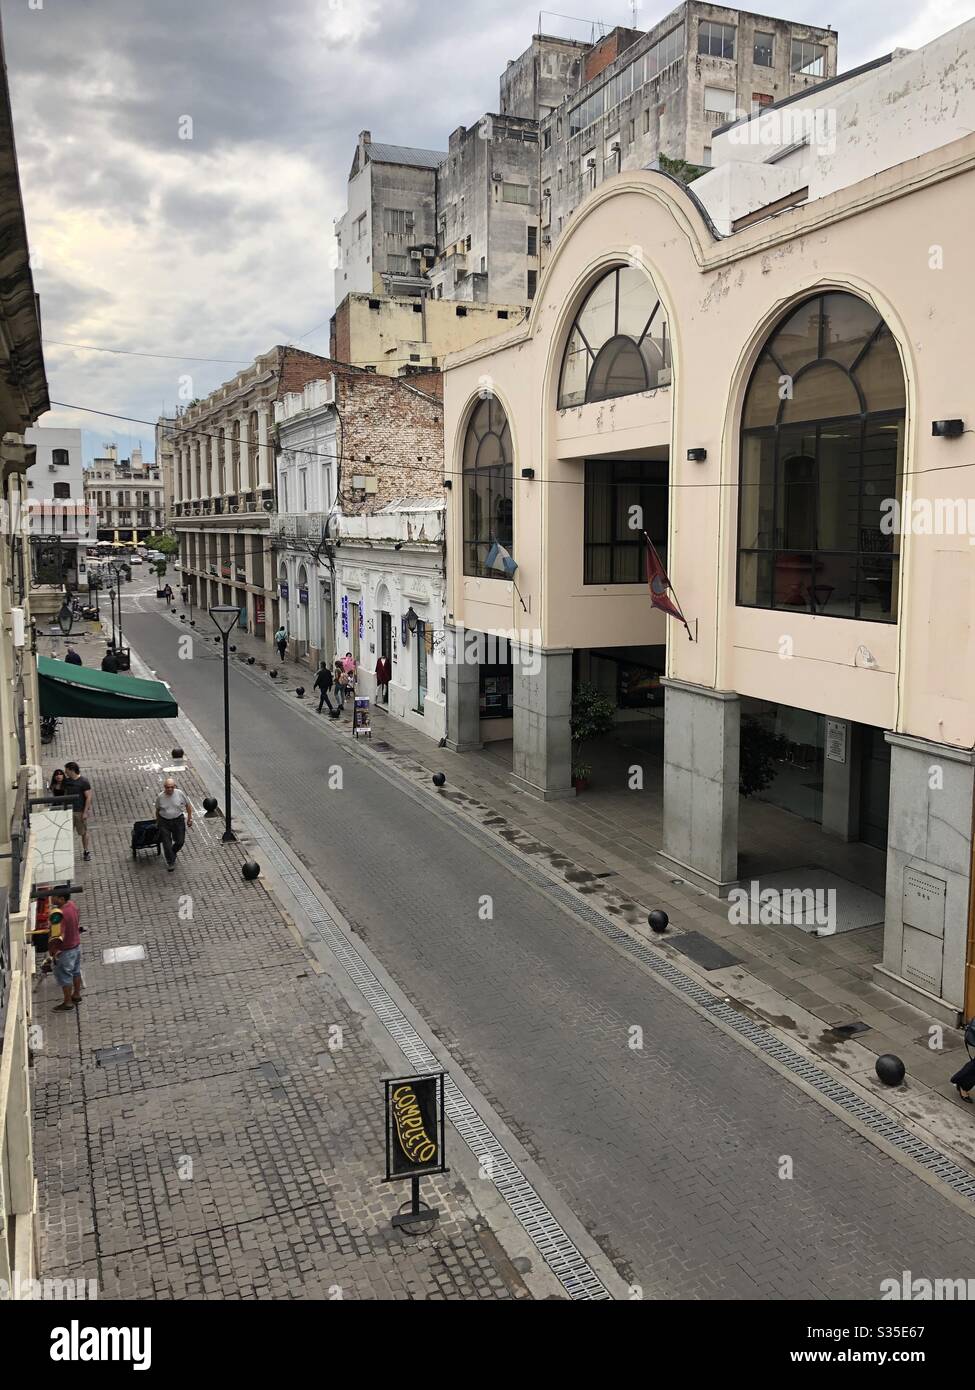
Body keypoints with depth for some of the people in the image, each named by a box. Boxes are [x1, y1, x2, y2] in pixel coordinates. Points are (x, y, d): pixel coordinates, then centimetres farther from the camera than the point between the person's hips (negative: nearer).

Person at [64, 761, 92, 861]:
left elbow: (88, 797, -14)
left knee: (84, 832, 7)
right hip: (69, 811, 5)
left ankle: (87, 851, 20)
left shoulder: (84, 781, -13)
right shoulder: (67, 781, 5)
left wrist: (85, 812, -18)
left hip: (80, 811, -5)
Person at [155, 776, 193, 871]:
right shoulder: (160, 797, -10)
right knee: (167, 843, 1)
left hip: (178, 820, 1)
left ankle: (172, 853, 40)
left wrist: (189, 818, 2)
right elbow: (157, 810, 6)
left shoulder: (180, 794, -12)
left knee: (180, 841, 8)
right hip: (164, 821, -1)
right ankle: (170, 862, 20)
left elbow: (188, 806, 0)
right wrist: (157, 822, 14)